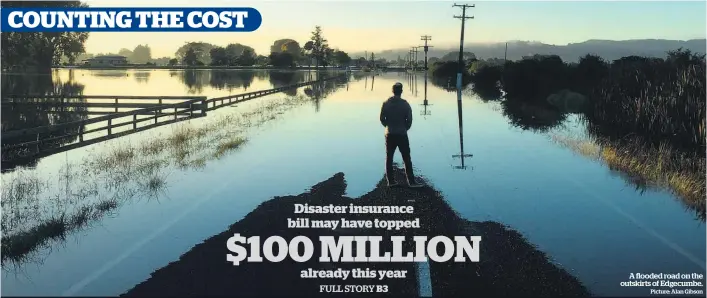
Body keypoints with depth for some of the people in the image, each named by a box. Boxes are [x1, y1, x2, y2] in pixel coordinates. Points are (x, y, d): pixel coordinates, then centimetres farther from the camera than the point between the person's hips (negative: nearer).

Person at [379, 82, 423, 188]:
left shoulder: (386, 104, -1)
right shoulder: (405, 104, -8)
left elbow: (382, 119, 2)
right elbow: (409, 120, -7)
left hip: (389, 135, 3)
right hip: (402, 134, -3)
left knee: (389, 158, 10)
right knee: (407, 159, 0)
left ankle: (391, 180, 11)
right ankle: (411, 181, -2)